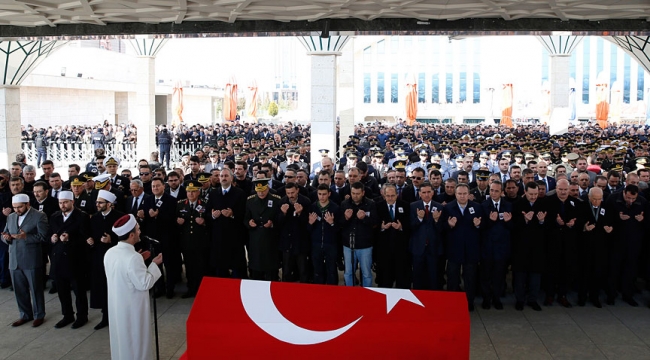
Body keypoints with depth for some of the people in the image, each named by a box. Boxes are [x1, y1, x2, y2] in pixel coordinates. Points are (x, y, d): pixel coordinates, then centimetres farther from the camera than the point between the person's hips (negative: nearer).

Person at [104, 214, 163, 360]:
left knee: (121, 338, 24)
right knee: (135, 342, 10)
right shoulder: (133, 257, -28)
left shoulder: (109, 253, -3)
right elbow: (144, 284, -21)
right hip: (132, 309, -8)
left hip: (116, 307, 8)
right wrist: (154, 264, -12)